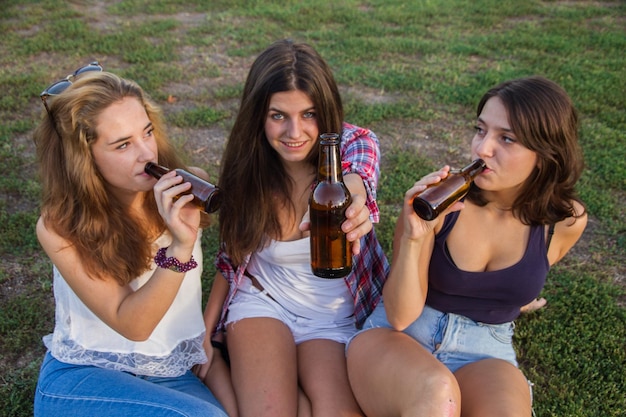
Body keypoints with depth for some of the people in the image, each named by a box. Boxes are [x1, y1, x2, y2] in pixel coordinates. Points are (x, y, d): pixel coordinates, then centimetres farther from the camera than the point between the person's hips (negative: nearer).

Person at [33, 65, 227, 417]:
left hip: (174, 375, 3)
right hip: (80, 379, -2)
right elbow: (132, 325, -21)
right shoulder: (60, 229, -16)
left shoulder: (190, 188, -11)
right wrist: (180, 248, -34)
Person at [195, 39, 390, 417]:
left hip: (336, 313, 0)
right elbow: (234, 256, 4)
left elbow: (356, 178, -40)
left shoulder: (355, 144, -14)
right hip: (264, 301, 0)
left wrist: (352, 196, -64)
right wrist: (204, 330, -4)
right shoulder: (247, 166, -10)